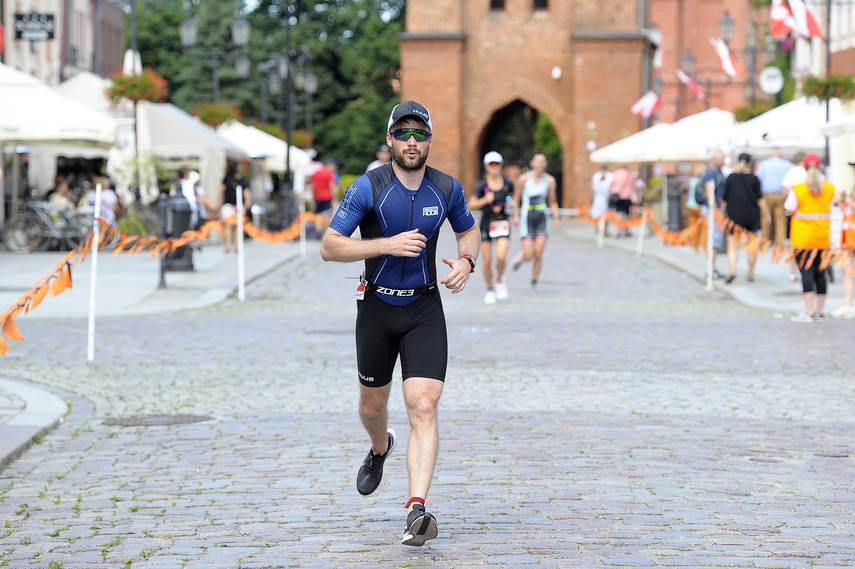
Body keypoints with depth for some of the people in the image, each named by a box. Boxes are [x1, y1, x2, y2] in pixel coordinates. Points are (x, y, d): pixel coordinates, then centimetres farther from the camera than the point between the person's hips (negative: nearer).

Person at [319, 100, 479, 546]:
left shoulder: (447, 189, -3)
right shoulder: (368, 187, -11)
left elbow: (469, 230, 17)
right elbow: (329, 247, -14)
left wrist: (466, 261, -5)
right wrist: (388, 245, -24)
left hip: (425, 309, 0)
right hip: (377, 306, 0)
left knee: (423, 408, -16)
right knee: (372, 405, 16)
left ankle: (417, 510, -22)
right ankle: (380, 449, 52)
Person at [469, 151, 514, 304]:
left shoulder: (508, 183, 0)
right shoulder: (481, 185, -6)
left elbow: (513, 196, 21)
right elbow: (471, 205, -13)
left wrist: (506, 205, 1)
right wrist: (485, 200, -29)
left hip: (503, 224, 0)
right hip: (486, 224, 0)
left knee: (501, 257, -20)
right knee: (487, 261, 1)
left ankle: (500, 280, 11)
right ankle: (490, 290, 23)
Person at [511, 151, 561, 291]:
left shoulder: (549, 180, 1)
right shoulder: (523, 179, -6)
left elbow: (553, 201, 10)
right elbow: (516, 199, 4)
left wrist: (556, 218, -2)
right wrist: (516, 216, -7)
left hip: (542, 218, 2)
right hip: (527, 218, -2)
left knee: (538, 255, -6)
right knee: (529, 256, -7)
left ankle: (534, 282, 13)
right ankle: (521, 256, 31)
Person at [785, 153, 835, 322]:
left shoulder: (798, 189, -9)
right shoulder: (830, 189, 3)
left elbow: (790, 208, -1)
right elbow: (829, 208, 13)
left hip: (803, 237, -4)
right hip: (823, 237, 4)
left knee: (806, 272, -6)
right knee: (820, 273, 10)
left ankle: (809, 312, -12)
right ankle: (819, 311, 15)